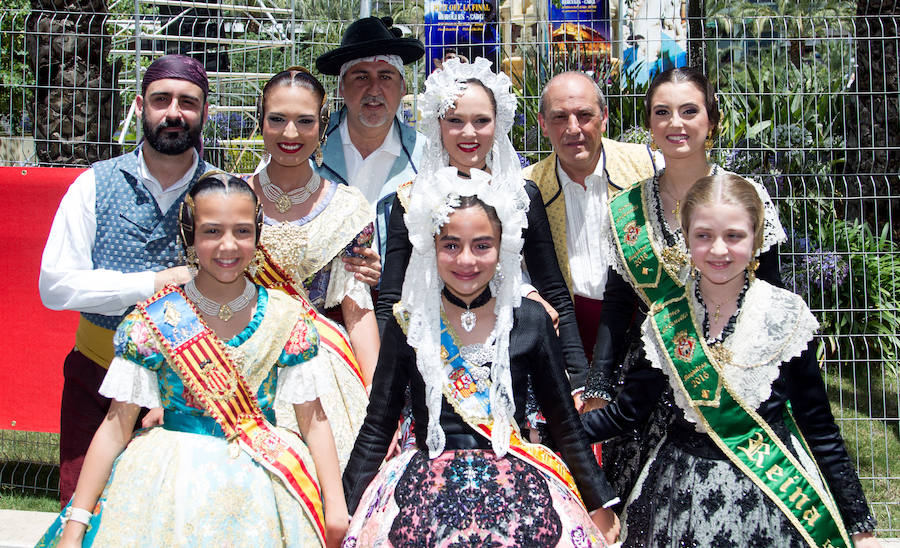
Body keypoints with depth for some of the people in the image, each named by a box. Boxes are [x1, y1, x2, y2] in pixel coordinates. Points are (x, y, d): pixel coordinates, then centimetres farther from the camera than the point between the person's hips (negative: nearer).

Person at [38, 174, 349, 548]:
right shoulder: (151, 323, -5)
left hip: (262, 486, 1)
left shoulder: (287, 318, -2)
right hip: (170, 487, -1)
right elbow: (116, 427, -4)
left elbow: (313, 421, 1)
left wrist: (335, 507, -5)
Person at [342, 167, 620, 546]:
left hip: (514, 476, 1)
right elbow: (376, 430, 8)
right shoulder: (409, 323, 5)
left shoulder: (530, 321, 6)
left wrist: (600, 506, 11)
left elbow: (565, 426, 12)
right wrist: (345, 513, 0)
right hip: (427, 479, 0)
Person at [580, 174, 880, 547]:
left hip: (772, 493, -1)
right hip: (684, 493, 2)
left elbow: (820, 429, -3)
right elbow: (627, 411, 0)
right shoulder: (665, 320, -3)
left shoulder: (785, 316, -8)